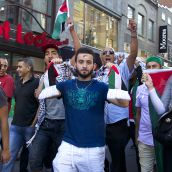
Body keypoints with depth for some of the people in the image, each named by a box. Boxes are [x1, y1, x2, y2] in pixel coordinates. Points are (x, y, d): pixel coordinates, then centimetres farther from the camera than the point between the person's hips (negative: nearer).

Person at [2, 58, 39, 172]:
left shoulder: (36, 83, -8)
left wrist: (34, 123, -12)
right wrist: (16, 119, 14)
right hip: (15, 126, 6)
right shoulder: (18, 83, 12)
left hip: (30, 127, -6)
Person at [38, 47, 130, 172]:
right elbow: (40, 95, -6)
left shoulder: (101, 87, -1)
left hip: (94, 149, -1)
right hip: (68, 147, 1)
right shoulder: (66, 86, 4)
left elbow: (124, 103, -14)